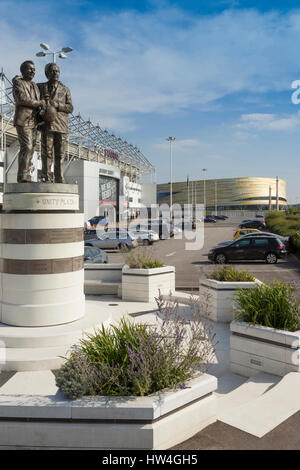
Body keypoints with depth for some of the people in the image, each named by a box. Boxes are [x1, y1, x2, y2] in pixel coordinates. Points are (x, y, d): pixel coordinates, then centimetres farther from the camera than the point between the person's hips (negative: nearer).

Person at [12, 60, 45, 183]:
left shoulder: (35, 86, 22)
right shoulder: (18, 83, 0)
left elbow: (39, 102, 25)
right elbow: (22, 99, -15)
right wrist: (38, 103, -8)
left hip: (33, 121, 7)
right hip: (22, 120, -7)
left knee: (30, 149, 3)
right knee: (26, 147, -16)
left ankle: (26, 176, 5)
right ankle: (22, 177, -15)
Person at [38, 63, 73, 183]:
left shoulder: (65, 89, 17)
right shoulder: (41, 87, 16)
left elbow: (70, 108, 7)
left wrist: (56, 104, -9)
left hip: (61, 126, 1)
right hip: (47, 125, -1)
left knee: (60, 155, -1)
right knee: (46, 153, -7)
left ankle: (59, 180, 3)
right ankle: (46, 179, -7)